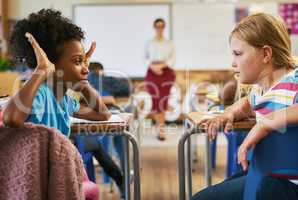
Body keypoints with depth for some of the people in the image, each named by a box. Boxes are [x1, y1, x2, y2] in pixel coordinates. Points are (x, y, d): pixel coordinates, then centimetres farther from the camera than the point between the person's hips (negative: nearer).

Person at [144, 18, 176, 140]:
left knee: (163, 101, -2)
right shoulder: (149, 43, 5)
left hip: (166, 72, 0)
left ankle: (160, 129, 2)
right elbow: (145, 58, 5)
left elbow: (173, 58, 0)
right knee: (155, 100, -3)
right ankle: (159, 125, 11)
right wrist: (153, 66, -12)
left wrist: (161, 66, -13)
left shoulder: (169, 43, 5)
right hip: (152, 73, 0)